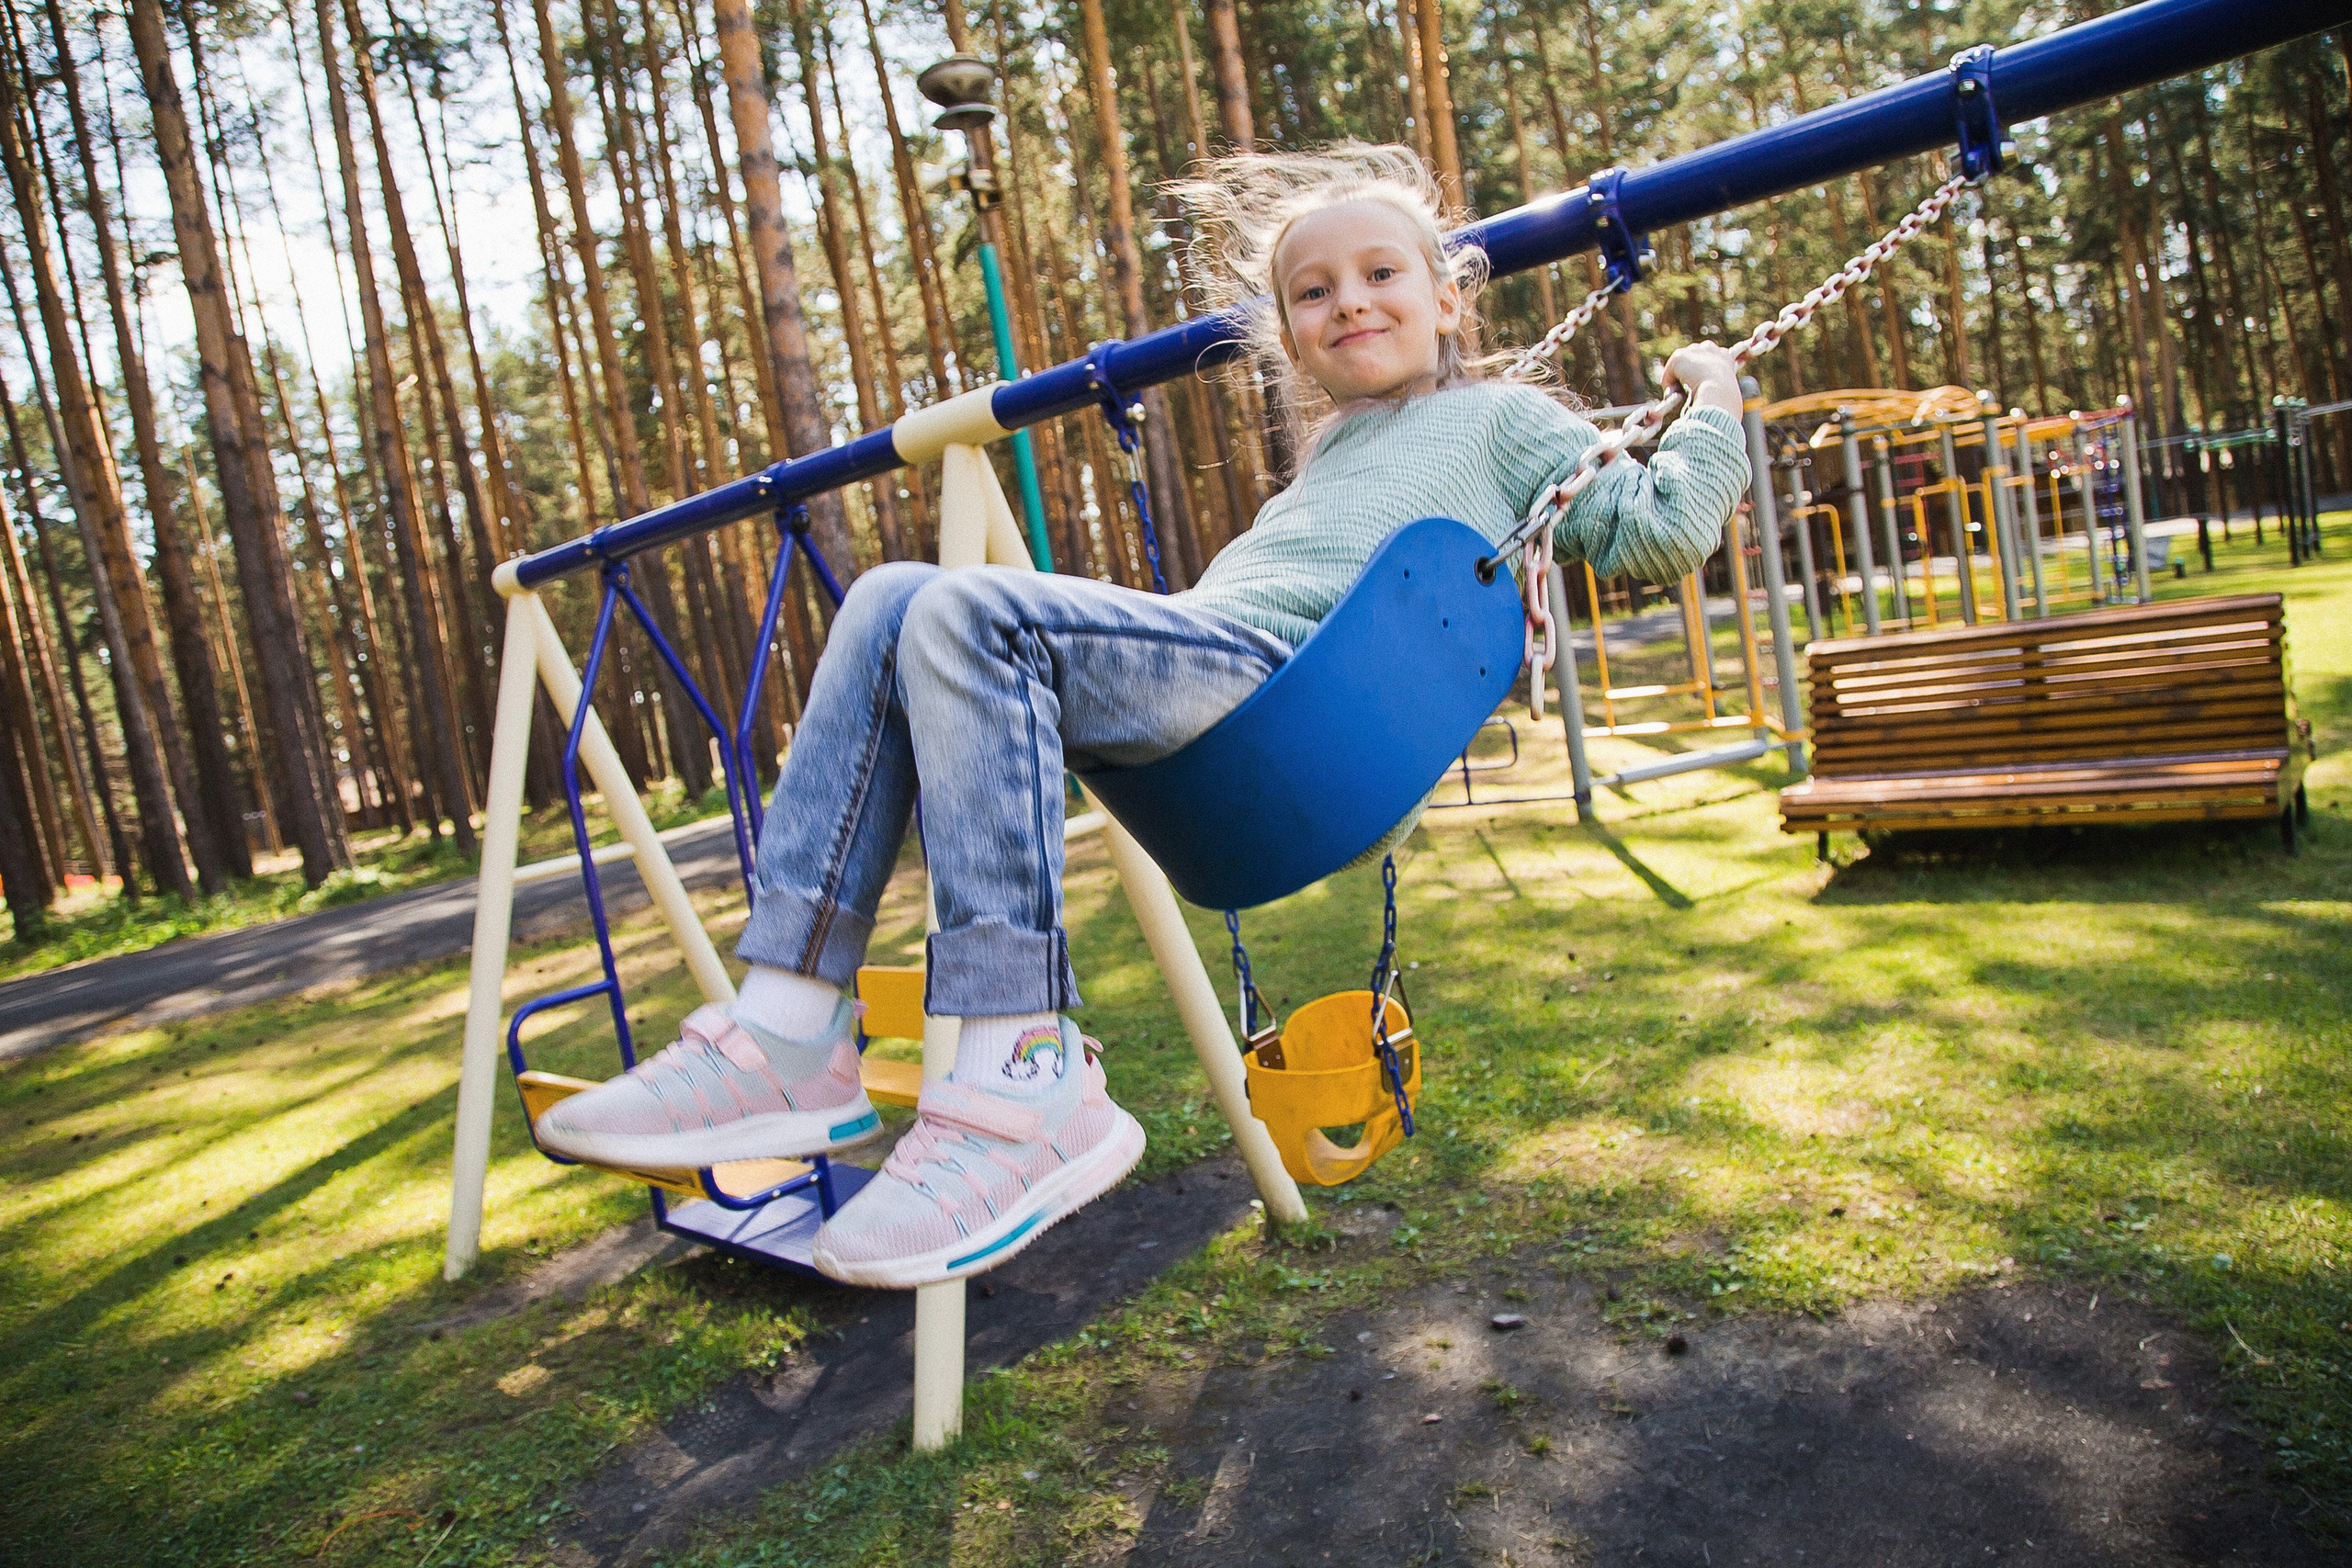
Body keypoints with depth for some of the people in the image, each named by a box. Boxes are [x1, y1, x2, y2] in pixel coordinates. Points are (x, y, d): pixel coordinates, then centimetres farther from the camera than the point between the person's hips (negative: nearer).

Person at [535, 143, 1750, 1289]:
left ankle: (1027, 1090, -31)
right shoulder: (1337, 444, 38)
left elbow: (1658, 534, 11)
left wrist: (1712, 410, 22)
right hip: (1200, 655, 8)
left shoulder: (1501, 417, 18)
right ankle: (789, 1038, -16)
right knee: (893, 599, -6)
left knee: (970, 616, -28)